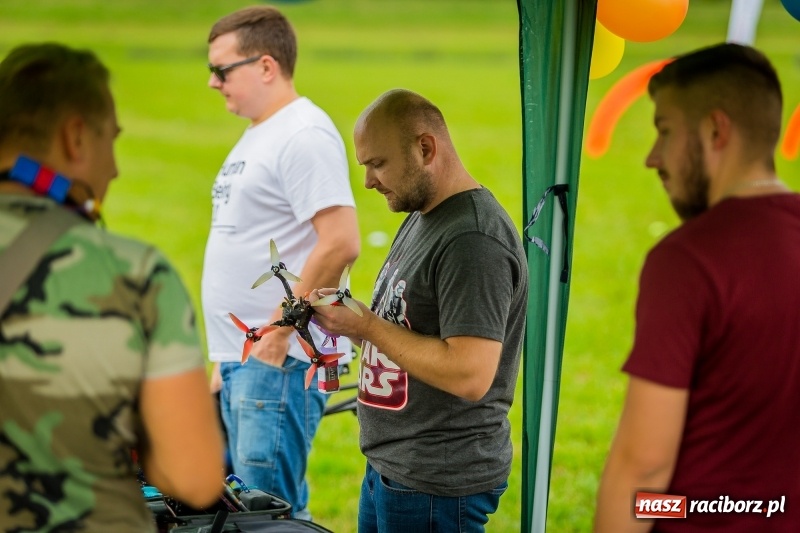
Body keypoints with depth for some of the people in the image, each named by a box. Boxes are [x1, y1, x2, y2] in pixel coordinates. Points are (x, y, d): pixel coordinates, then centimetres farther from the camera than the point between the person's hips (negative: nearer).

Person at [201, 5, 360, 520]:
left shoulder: (305, 135, -13)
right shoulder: (258, 135, 19)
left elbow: (340, 244, -23)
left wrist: (277, 333, -19)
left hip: (278, 361, -10)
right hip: (239, 360, 10)